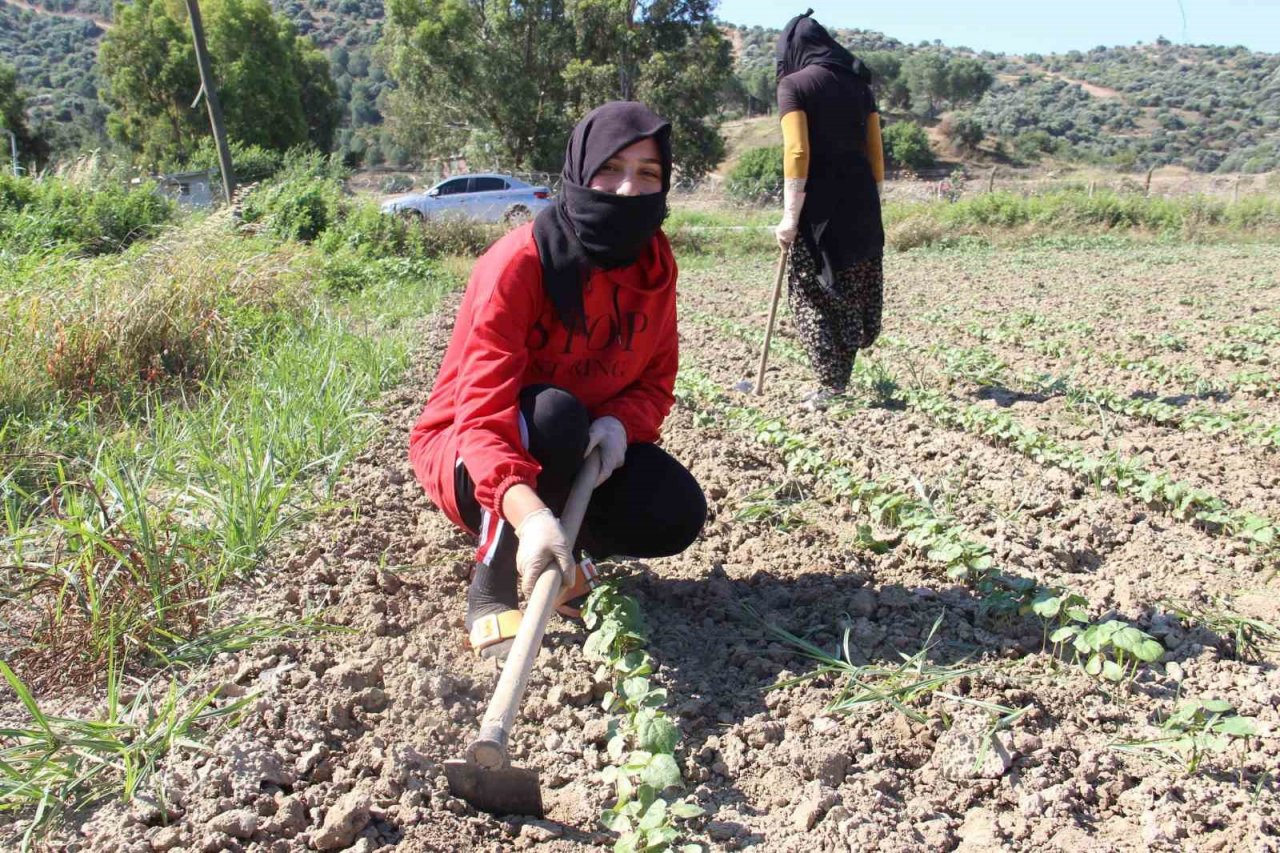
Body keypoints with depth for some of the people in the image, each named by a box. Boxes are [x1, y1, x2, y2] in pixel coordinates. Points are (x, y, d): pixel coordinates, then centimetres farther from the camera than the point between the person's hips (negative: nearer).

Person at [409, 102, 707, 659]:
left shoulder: (654, 263, -8)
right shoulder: (519, 263, -27)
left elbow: (656, 381, -1)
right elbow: (483, 416, -36)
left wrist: (618, 425, -26)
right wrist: (533, 516, -54)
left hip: (583, 448, 5)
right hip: (470, 452, -5)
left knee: (676, 517, -19)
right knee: (554, 415, -38)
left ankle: (570, 554, 11)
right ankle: (490, 591, -18)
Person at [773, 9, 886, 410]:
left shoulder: (794, 84, -5)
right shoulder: (858, 83, 12)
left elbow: (797, 153, -14)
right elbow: (875, 152, 11)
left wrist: (790, 217, -12)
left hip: (820, 204, -6)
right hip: (860, 200, 6)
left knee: (810, 292, 4)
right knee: (852, 291, 14)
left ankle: (832, 386, 0)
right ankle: (839, 380, 21)